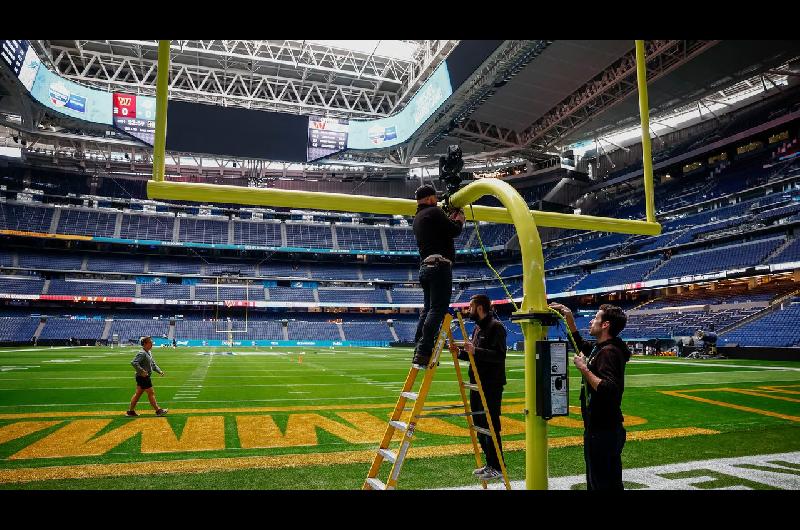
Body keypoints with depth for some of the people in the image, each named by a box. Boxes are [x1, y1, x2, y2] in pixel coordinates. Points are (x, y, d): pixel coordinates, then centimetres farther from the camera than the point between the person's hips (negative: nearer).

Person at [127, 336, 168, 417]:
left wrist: (159, 371, 11)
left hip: (145, 377, 10)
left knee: (138, 393, 15)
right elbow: (133, 363, -28)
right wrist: (142, 371, -28)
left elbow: (153, 364, 21)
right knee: (151, 393, -4)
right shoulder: (142, 353, -17)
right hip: (143, 377, -10)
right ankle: (158, 410, 2)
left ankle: (131, 411, 22)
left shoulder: (149, 353, 14)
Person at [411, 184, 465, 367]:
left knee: (427, 310, 12)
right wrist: (459, 220, 13)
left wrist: (450, 219, 28)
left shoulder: (418, 218, 23)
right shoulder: (434, 212, -5)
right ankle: (423, 353, -20)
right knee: (438, 309, -13)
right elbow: (454, 231, -7)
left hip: (425, 267, 10)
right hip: (439, 265, -10)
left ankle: (418, 351, 9)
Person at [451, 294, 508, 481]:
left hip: (491, 385, -9)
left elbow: (499, 355, -22)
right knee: (479, 425, 14)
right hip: (477, 383, 9)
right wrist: (460, 352, 5)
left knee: (490, 426, -4)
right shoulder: (477, 328, 16)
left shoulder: (496, 327, -12)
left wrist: (475, 350, -29)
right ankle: (490, 464, 25)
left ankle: (497, 468, 7)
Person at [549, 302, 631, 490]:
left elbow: (608, 390, -30)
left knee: (604, 483, -2)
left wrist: (584, 369, -23)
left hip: (604, 431, -10)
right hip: (598, 428, 10)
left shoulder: (609, 352, -19)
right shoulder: (598, 348, 11)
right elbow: (579, 343, 31)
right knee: (595, 481, 19)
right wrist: (569, 317, 22)